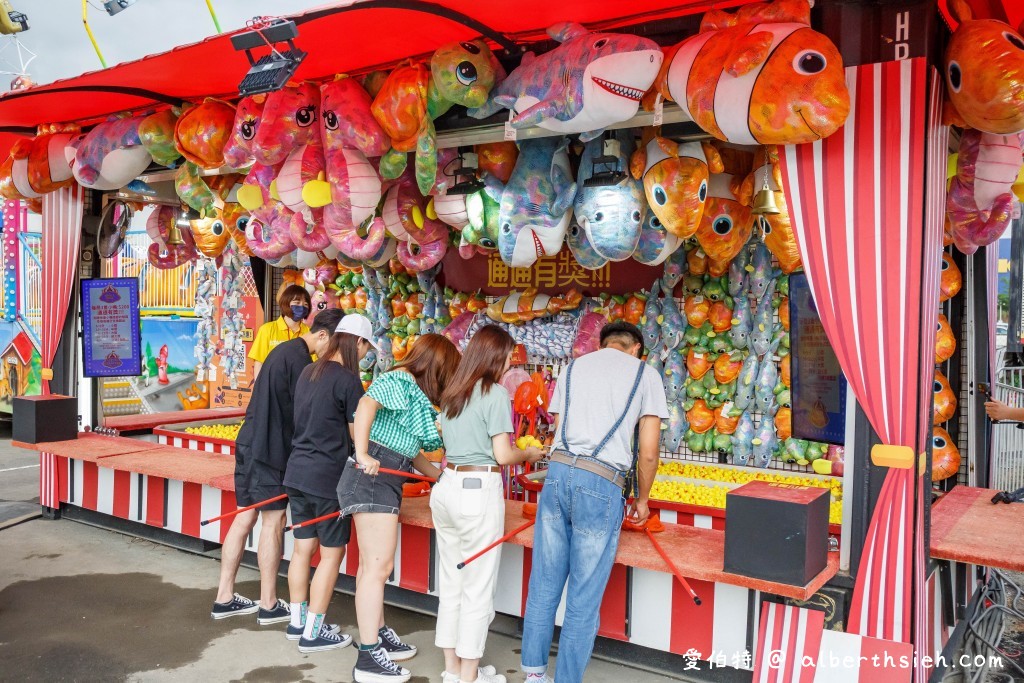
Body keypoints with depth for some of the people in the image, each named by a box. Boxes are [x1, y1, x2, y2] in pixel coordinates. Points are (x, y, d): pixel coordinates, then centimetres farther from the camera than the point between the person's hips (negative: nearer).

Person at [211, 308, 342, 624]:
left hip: (250, 442, 9)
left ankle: (225, 597, 19)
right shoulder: (299, 358, -16)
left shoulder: (284, 349, 14)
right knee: (274, 519, -1)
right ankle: (269, 605, 8)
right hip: (269, 449, -9)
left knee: (246, 516, 12)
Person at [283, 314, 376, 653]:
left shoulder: (308, 372, 8)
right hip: (328, 477, -7)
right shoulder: (348, 380, -15)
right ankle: (313, 633, 12)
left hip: (297, 471, 8)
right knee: (331, 553, 5)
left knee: (303, 547, 17)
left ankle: (297, 621, 28)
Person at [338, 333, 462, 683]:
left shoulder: (412, 390, 20)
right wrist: (362, 454, -36)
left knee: (373, 564, 18)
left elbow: (409, 450, 22)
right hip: (374, 477, -10)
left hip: (384, 480, 10)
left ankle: (378, 635, 31)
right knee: (378, 566, -8)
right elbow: (366, 405, -28)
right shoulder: (398, 382, -8)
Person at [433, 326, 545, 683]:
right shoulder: (495, 394, -11)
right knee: (478, 587, 5)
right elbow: (503, 455, -13)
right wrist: (530, 454, 6)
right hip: (478, 492, -8)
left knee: (450, 582, 15)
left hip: (446, 487, 8)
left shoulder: (452, 393, 12)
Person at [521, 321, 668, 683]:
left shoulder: (573, 367, 20)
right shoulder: (645, 374, 9)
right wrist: (642, 499, 18)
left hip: (558, 473, 4)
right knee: (584, 601, 6)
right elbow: (648, 453, 4)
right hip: (603, 484, -4)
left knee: (543, 586, 14)